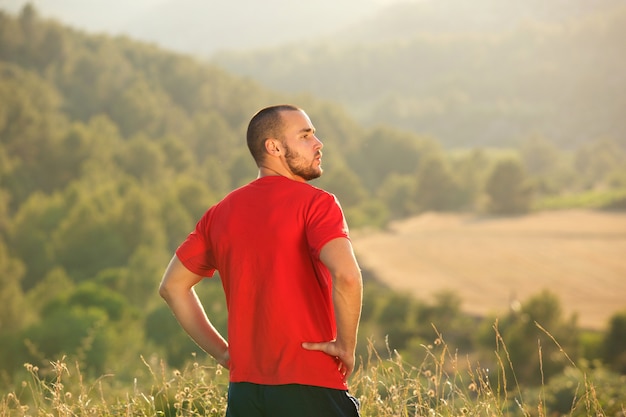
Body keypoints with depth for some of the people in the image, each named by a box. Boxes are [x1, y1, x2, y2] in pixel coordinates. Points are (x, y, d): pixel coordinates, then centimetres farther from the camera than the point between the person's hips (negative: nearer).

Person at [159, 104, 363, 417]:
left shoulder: (221, 213, 12)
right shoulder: (315, 203, -8)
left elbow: (172, 286, 18)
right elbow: (346, 275, -25)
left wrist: (224, 352, 15)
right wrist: (346, 345, -10)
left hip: (243, 389, 6)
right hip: (310, 390, -6)